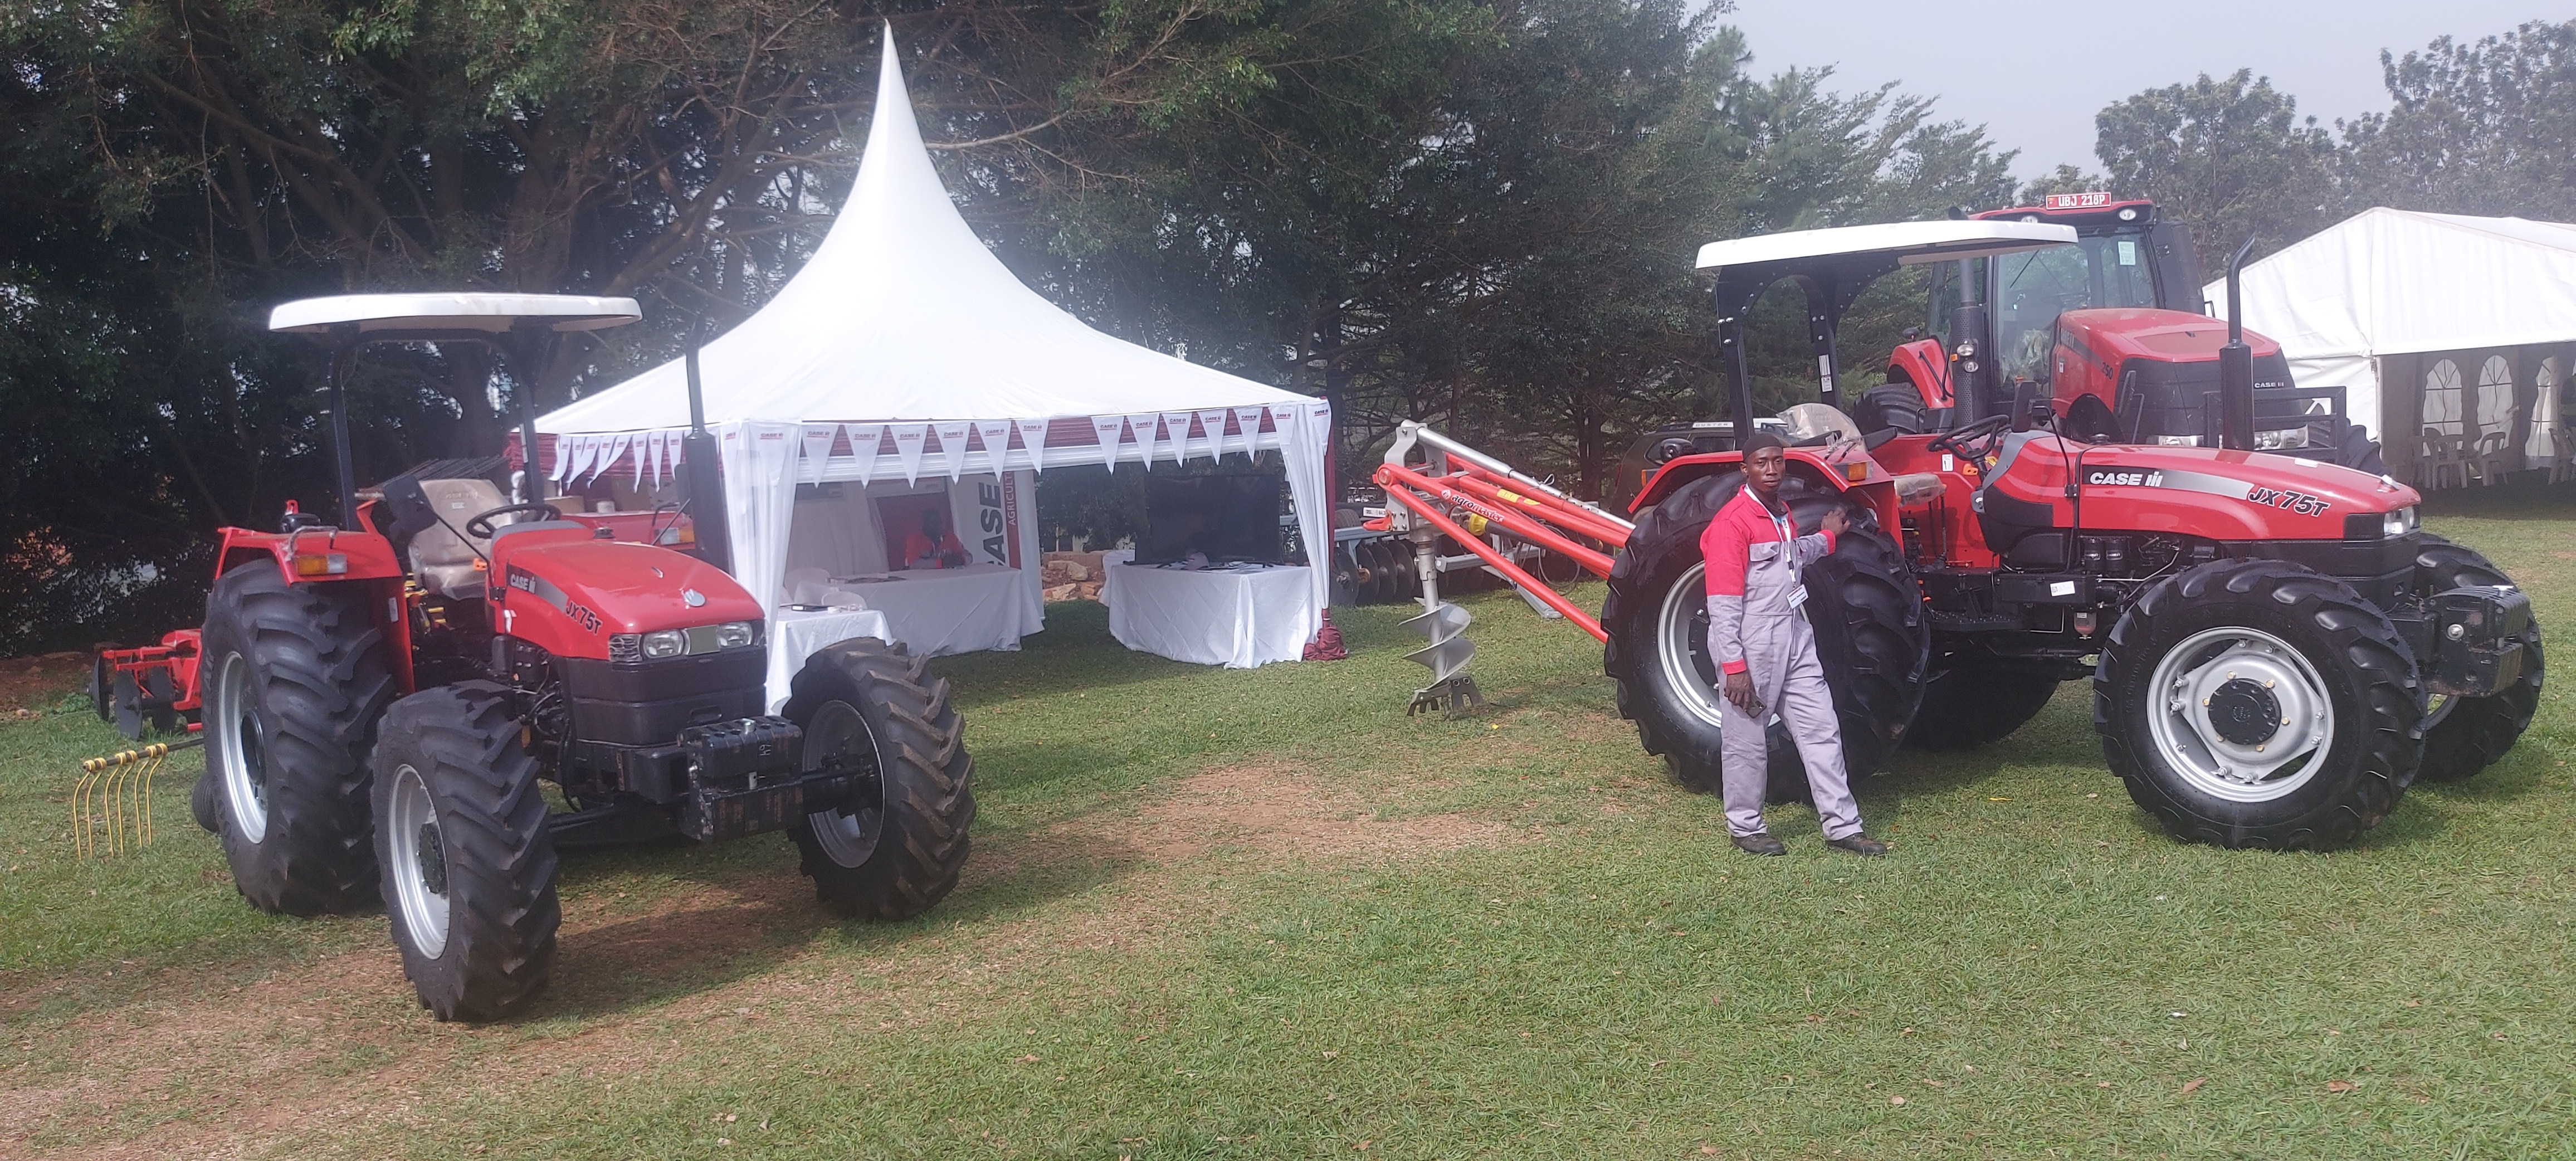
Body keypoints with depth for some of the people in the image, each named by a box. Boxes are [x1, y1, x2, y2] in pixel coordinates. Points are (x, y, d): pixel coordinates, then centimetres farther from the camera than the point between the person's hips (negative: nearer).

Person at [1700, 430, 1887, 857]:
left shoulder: (1782, 514, 13)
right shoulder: (1732, 522, -15)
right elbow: (1723, 604, -18)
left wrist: (1827, 537, 40)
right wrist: (1734, 666, -21)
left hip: (1794, 642, 8)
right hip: (1751, 649, -8)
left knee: (1822, 730, 7)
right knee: (1748, 740, 4)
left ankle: (1842, 826, 13)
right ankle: (1745, 827, 19)